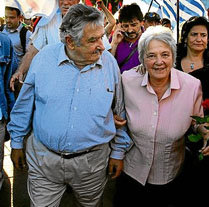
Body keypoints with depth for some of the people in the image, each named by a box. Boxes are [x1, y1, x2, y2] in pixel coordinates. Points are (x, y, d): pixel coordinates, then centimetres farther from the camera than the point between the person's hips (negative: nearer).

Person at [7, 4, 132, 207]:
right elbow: (24, 105, 3)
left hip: (92, 162, 1)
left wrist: (118, 151, 6)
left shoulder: (110, 63, -8)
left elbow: (120, 112, 3)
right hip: (43, 158, 0)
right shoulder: (43, 58, -9)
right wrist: (17, 142, 9)